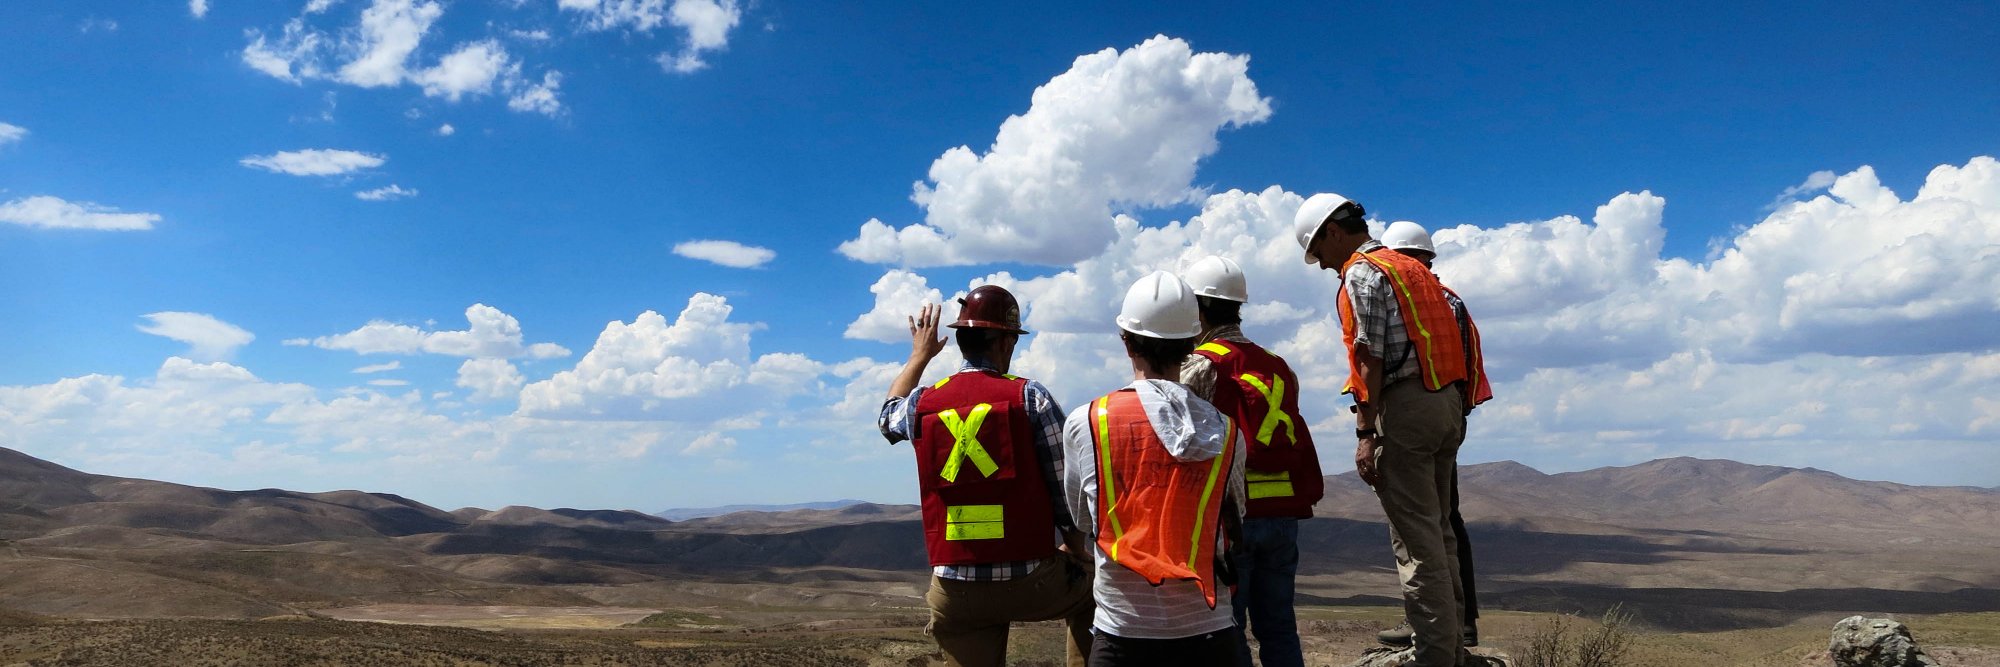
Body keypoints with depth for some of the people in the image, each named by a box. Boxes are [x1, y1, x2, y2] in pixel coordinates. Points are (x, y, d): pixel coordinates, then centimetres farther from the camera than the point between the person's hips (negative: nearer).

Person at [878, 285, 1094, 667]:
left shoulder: (923, 403, 3)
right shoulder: (1030, 398, -7)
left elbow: (888, 419, 30)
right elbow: (1066, 491, -7)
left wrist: (919, 356, 41)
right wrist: (1081, 550, 9)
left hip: (953, 591, 2)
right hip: (1032, 582, -2)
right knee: (1090, 590, 28)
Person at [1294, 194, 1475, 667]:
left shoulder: (1361, 274, -6)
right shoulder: (1413, 269, 21)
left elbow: (1370, 357, -14)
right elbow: (1447, 339, 17)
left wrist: (1366, 432, -15)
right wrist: (1455, 409, 16)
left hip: (1405, 406, -9)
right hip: (1447, 402, 9)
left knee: (1414, 540, -6)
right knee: (1439, 531, 14)